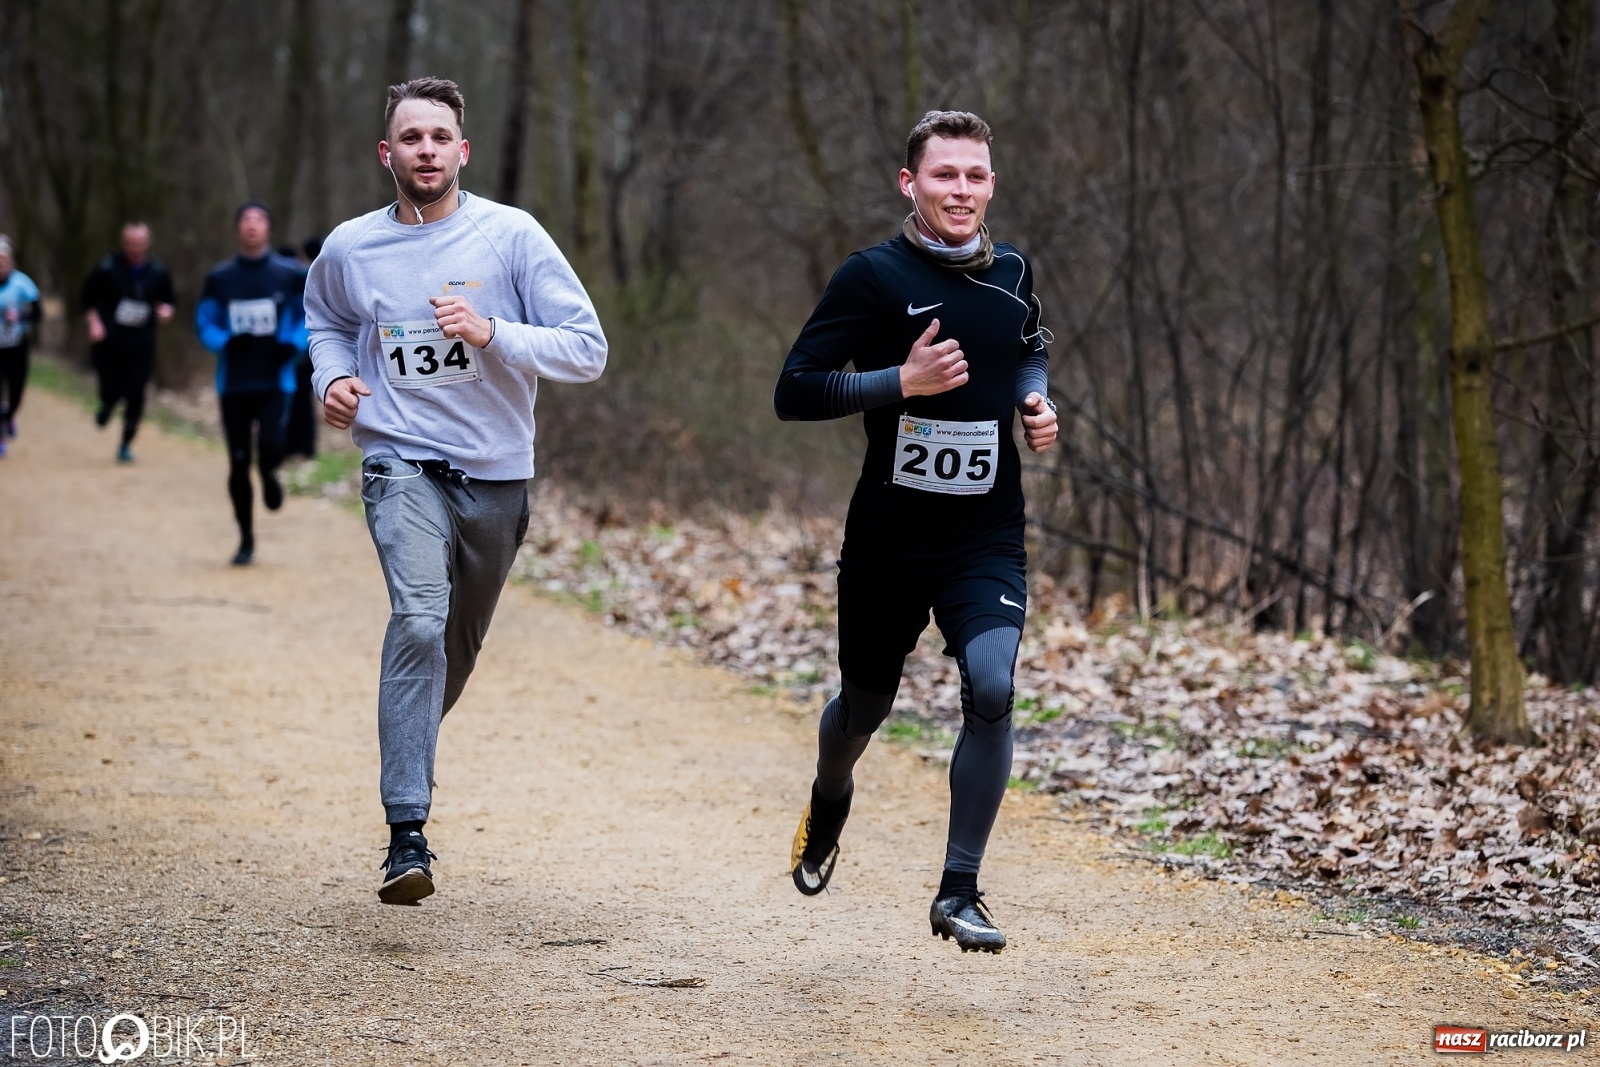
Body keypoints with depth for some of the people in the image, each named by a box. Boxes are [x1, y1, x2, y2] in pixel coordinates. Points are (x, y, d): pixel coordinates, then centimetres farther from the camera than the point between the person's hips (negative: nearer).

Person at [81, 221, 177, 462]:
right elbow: (89, 297, 5)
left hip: (142, 344, 1)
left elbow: (170, 299, 14)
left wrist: (167, 309, -9)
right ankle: (107, 406, 37)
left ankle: (127, 443, 10)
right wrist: (94, 322, -8)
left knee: (136, 394, -5)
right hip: (110, 341, -1)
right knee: (112, 389, -3)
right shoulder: (108, 268, -6)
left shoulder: (158, 272, 1)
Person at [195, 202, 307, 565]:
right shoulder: (220, 277, 5)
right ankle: (246, 539, 17)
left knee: (271, 449, -21)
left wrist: (293, 345, -13)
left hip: (275, 381, -2)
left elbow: (310, 315, 5)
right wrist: (226, 343, -12)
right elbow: (204, 323, 8)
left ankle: (269, 475, 18)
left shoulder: (290, 274, 0)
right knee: (238, 463, 3)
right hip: (234, 383, 2)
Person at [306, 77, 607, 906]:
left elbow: (587, 349, -9)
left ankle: (411, 752, 49)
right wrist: (332, 377, 3)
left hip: (496, 473, 1)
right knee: (419, 620, -25)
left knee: (459, 643, 17)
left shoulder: (512, 236, -7)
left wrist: (491, 333, -23)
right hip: (402, 463, -1)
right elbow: (326, 321, 23)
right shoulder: (350, 248, 0)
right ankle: (406, 834, -27)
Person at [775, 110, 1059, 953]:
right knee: (865, 706, 13)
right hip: (888, 534, -2)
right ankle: (829, 800, 50)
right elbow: (793, 392, -12)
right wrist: (903, 381, -22)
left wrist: (1036, 401, 5)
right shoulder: (874, 276, -9)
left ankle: (958, 892, -8)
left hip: (988, 537, 2)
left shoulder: (1013, 273, 5)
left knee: (991, 690, -20)